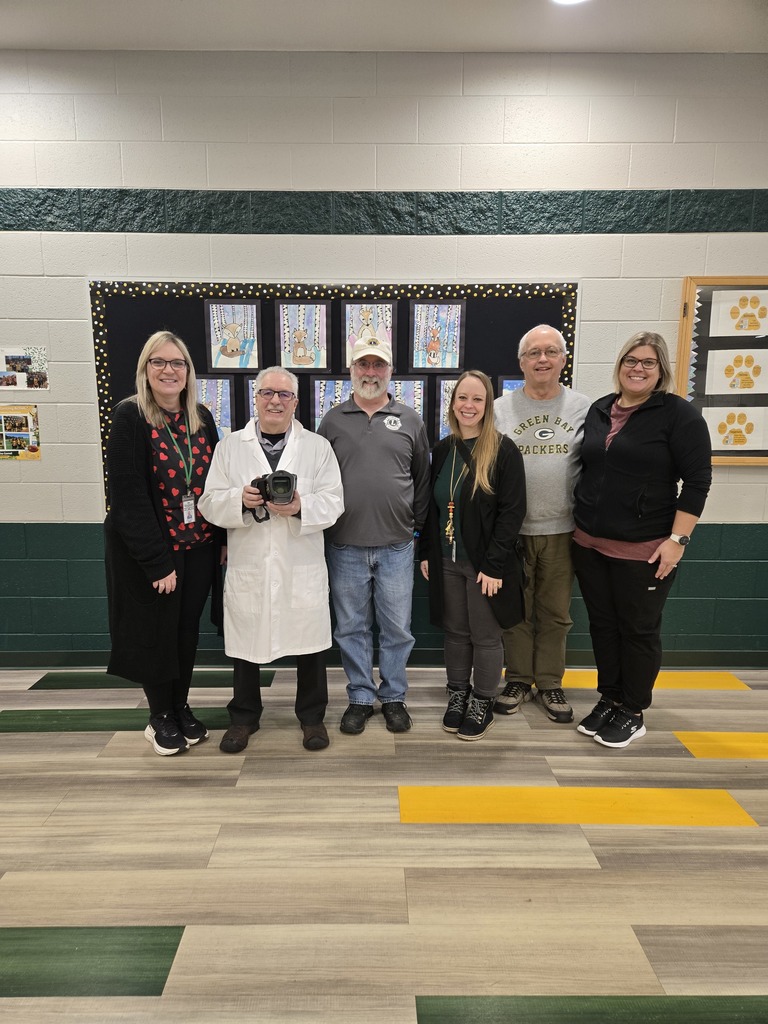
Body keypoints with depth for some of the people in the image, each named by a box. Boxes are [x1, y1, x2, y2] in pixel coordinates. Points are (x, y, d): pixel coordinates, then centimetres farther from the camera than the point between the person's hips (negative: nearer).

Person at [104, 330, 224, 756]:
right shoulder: (129, 417, -12)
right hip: (149, 552, -4)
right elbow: (127, 496, -17)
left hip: (198, 547, 4)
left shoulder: (201, 418, 5)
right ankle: (160, 717, 29)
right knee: (155, 633, 9)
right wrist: (158, 561, -19)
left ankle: (181, 708, 33)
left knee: (187, 631, 13)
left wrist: (223, 539, 0)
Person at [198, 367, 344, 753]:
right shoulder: (230, 446, 5)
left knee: (309, 642, 9)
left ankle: (312, 716, 31)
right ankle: (243, 717, 34)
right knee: (244, 645, 12)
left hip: (302, 566, 0)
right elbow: (210, 502, 0)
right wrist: (241, 500, -19)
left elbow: (333, 501, -3)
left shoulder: (318, 447, 4)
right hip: (247, 566, 1)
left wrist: (300, 507, -22)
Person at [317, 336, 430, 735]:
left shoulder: (410, 420, 6)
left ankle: (393, 697, 28)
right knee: (352, 627, 11)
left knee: (397, 628, 9)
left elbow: (422, 479, 9)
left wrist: (417, 524, 5)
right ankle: (360, 697, 27)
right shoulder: (332, 420, 5)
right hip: (345, 547, 0)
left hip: (396, 546, 0)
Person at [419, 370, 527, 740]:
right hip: (446, 561, 5)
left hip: (485, 563, -4)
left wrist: (494, 565, -17)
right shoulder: (442, 450, 7)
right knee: (455, 632, 15)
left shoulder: (503, 451, -10)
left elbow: (512, 512, -13)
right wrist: (426, 552, 8)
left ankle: (483, 704, 26)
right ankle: (457, 696, 33)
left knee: (485, 636, 8)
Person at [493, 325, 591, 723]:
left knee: (555, 613, 10)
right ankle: (518, 679, 26)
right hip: (512, 529, 0)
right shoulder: (500, 409, 2)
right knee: (517, 611, 10)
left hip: (561, 529, 1)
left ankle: (549, 683, 27)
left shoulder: (582, 407, 3)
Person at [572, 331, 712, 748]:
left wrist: (677, 540, -15)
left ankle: (632, 713, 24)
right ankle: (608, 699, 32)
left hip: (644, 549, -5)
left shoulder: (679, 414, -7)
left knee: (639, 630, 8)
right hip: (589, 543, 5)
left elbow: (697, 481, -10)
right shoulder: (598, 410, 10)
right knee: (602, 625, 15)